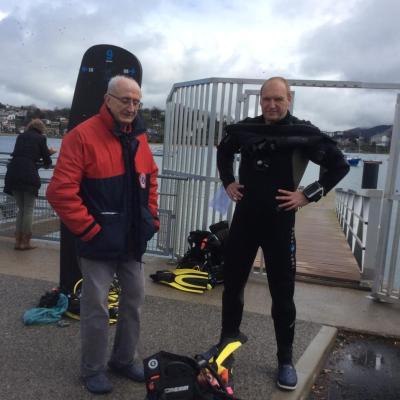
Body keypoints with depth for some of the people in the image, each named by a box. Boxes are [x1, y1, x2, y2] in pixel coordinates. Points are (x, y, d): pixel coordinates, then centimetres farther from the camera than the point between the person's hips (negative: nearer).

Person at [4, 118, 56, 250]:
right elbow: (46, 161, 5)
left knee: (21, 209, 16)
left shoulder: (20, 136, 18)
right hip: (29, 175, -5)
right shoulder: (41, 138, 4)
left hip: (13, 174, 5)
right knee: (29, 209, 4)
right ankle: (25, 242, 5)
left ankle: (18, 241, 15)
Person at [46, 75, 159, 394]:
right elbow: (61, 190, -19)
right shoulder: (83, 135, -15)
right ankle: (93, 369, 26)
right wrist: (88, 228, -17)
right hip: (99, 242, -7)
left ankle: (125, 360, 34)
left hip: (133, 240, 7)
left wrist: (152, 217, 10)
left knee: (134, 300, 15)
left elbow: (150, 179, 20)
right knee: (96, 307, 4)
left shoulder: (139, 138, 8)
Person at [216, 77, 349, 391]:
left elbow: (340, 165, -3)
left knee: (282, 293, 4)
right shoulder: (244, 129, 3)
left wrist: (309, 195, -10)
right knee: (232, 283, 13)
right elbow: (224, 151, 23)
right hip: (244, 218, 4)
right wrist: (228, 182, 10)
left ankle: (286, 360, 22)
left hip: (279, 222, -3)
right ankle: (227, 340, 35)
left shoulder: (304, 133, -8)